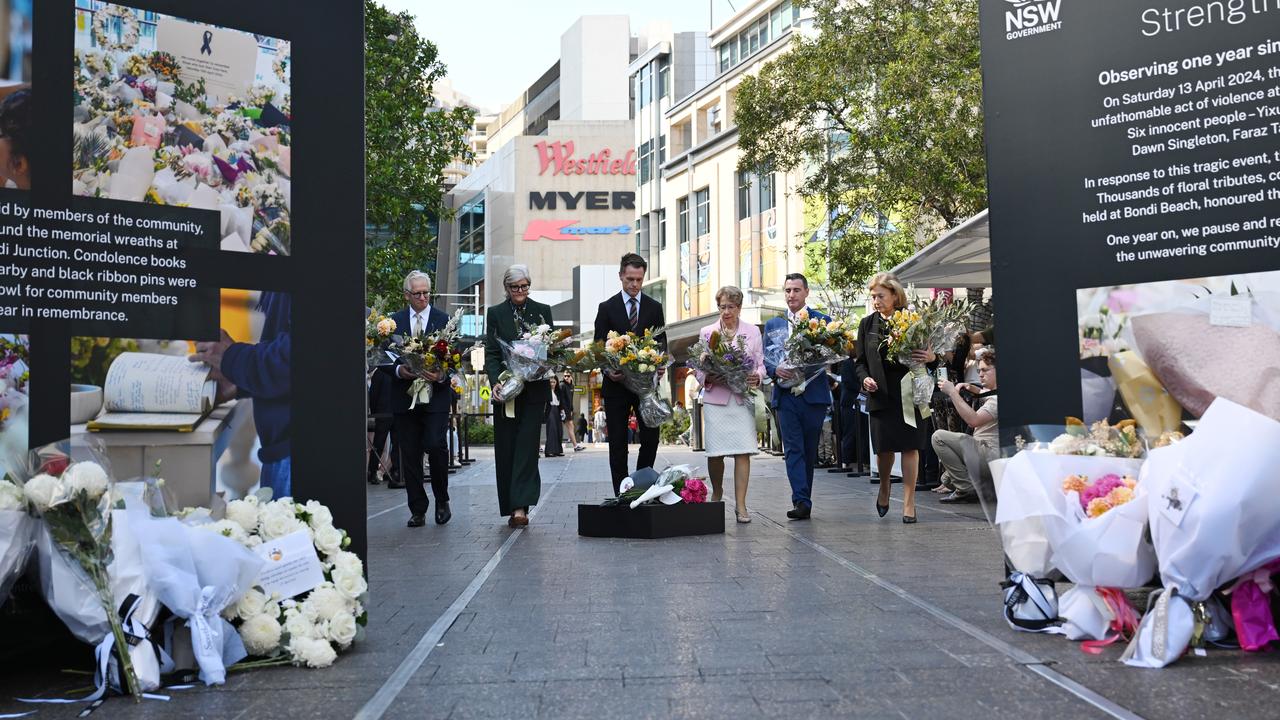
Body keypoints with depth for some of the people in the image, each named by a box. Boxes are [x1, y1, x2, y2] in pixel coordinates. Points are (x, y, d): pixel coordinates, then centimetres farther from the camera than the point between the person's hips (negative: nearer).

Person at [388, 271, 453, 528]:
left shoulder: (444, 320, 4)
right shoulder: (394, 321, 9)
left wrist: (442, 376, -18)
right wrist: (399, 370, -13)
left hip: (436, 396, -2)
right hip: (405, 397, 2)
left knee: (436, 446, -13)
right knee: (409, 455, 4)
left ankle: (442, 500, 11)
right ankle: (418, 511, 13)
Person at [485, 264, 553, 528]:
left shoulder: (542, 311, 9)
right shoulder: (495, 313, 8)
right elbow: (491, 353, 1)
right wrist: (495, 383, -15)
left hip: (534, 390, -1)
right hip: (505, 390, 1)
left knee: (527, 446, -8)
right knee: (506, 449, 3)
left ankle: (521, 506, -12)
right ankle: (510, 507, 11)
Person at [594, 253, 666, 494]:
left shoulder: (654, 307, 10)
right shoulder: (607, 308, 5)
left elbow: (662, 342, 8)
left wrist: (661, 365, -12)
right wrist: (607, 369, -16)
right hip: (616, 384, -1)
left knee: (651, 439, 1)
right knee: (618, 443, 3)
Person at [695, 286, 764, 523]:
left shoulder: (753, 332, 11)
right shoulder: (707, 332, 10)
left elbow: (761, 364, 11)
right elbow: (698, 367, 10)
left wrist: (756, 377, -10)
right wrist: (708, 379, -11)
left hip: (743, 398, 0)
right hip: (715, 397, 0)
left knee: (742, 451, -8)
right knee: (715, 452, -2)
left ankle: (740, 504, -4)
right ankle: (717, 492, 24)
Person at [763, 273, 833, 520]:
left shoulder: (822, 321, 5)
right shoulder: (773, 325, 13)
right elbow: (765, 359, 10)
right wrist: (776, 370, -12)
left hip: (814, 395, -1)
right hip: (786, 395, 1)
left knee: (809, 451, 7)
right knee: (793, 450, -7)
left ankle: (803, 500, 18)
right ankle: (801, 502, -11)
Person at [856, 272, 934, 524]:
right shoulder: (867, 324, 9)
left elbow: (929, 352, 6)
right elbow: (861, 361, 13)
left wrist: (931, 357, -17)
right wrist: (865, 378, -6)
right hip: (881, 394, 2)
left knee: (910, 446, -2)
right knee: (883, 447, 2)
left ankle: (909, 502, 6)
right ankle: (884, 488, 32)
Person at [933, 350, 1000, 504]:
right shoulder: (993, 392, 16)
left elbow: (974, 420, -29)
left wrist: (952, 392, -22)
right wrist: (972, 389, 18)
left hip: (992, 458, -11)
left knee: (939, 437, -16)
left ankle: (966, 489, -13)